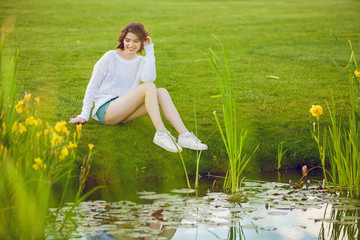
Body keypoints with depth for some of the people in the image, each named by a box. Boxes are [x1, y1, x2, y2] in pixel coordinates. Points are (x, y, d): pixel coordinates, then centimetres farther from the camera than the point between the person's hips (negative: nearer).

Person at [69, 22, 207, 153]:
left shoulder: (141, 62, 13)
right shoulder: (111, 57, 0)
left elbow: (149, 78, -11)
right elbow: (92, 85, 0)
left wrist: (149, 51, -7)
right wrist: (84, 115, -5)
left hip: (124, 112, 5)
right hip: (105, 111, -5)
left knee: (162, 93, -19)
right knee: (149, 87, -27)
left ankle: (184, 136, -33)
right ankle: (161, 134, -37)